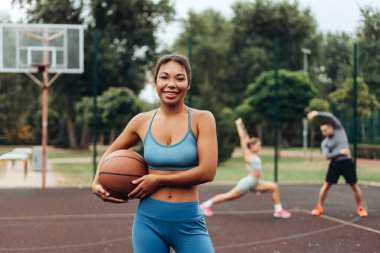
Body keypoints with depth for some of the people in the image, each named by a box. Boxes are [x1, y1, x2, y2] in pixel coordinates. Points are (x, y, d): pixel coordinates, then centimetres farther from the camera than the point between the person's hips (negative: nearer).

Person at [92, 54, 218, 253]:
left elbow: (207, 171, -13)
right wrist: (97, 183, 4)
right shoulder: (142, 121, 3)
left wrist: (158, 180, -10)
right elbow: (111, 152, 20)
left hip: (189, 223, -2)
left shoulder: (202, 119, -5)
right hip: (149, 220, 2)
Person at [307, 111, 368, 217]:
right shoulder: (325, 142, 10)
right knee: (327, 185, 1)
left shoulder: (339, 130, 4)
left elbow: (331, 117, -9)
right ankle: (319, 207, 10)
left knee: (354, 186, 1)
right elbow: (327, 155, -5)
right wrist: (340, 152, -16)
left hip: (347, 162, -2)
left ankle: (360, 208, 15)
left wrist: (317, 113, -17)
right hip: (335, 163, 2)